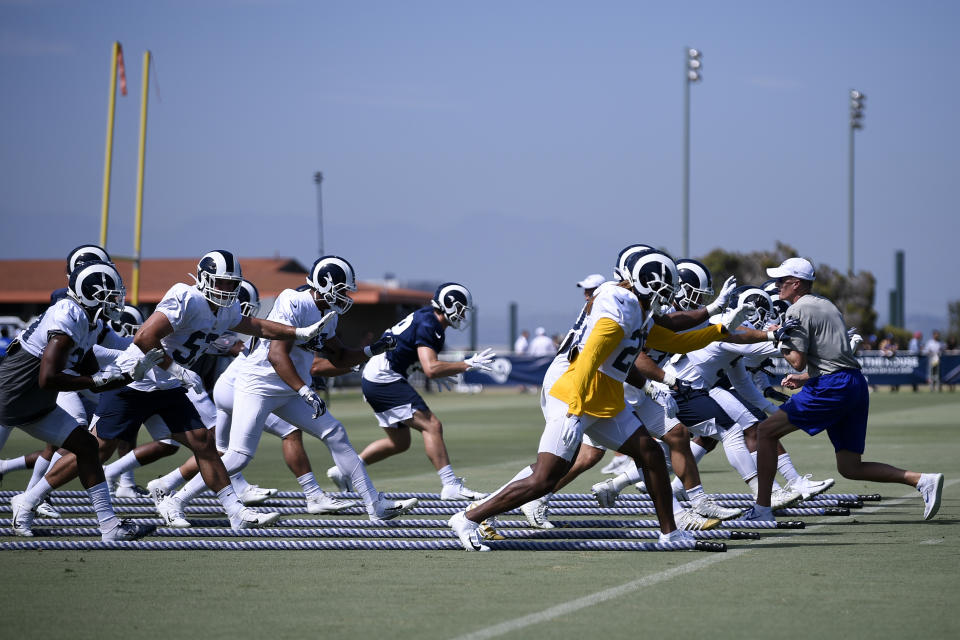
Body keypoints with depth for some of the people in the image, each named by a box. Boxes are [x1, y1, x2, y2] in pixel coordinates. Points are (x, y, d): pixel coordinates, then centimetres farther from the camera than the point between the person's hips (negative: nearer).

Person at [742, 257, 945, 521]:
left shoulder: (797, 310, -5)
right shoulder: (827, 305, 24)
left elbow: (798, 361, -12)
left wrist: (782, 345, 7)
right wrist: (804, 378, 31)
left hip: (831, 388, -9)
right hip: (857, 386, 9)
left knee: (767, 431, -1)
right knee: (850, 467, 10)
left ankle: (762, 508, -5)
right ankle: (923, 480, -3)